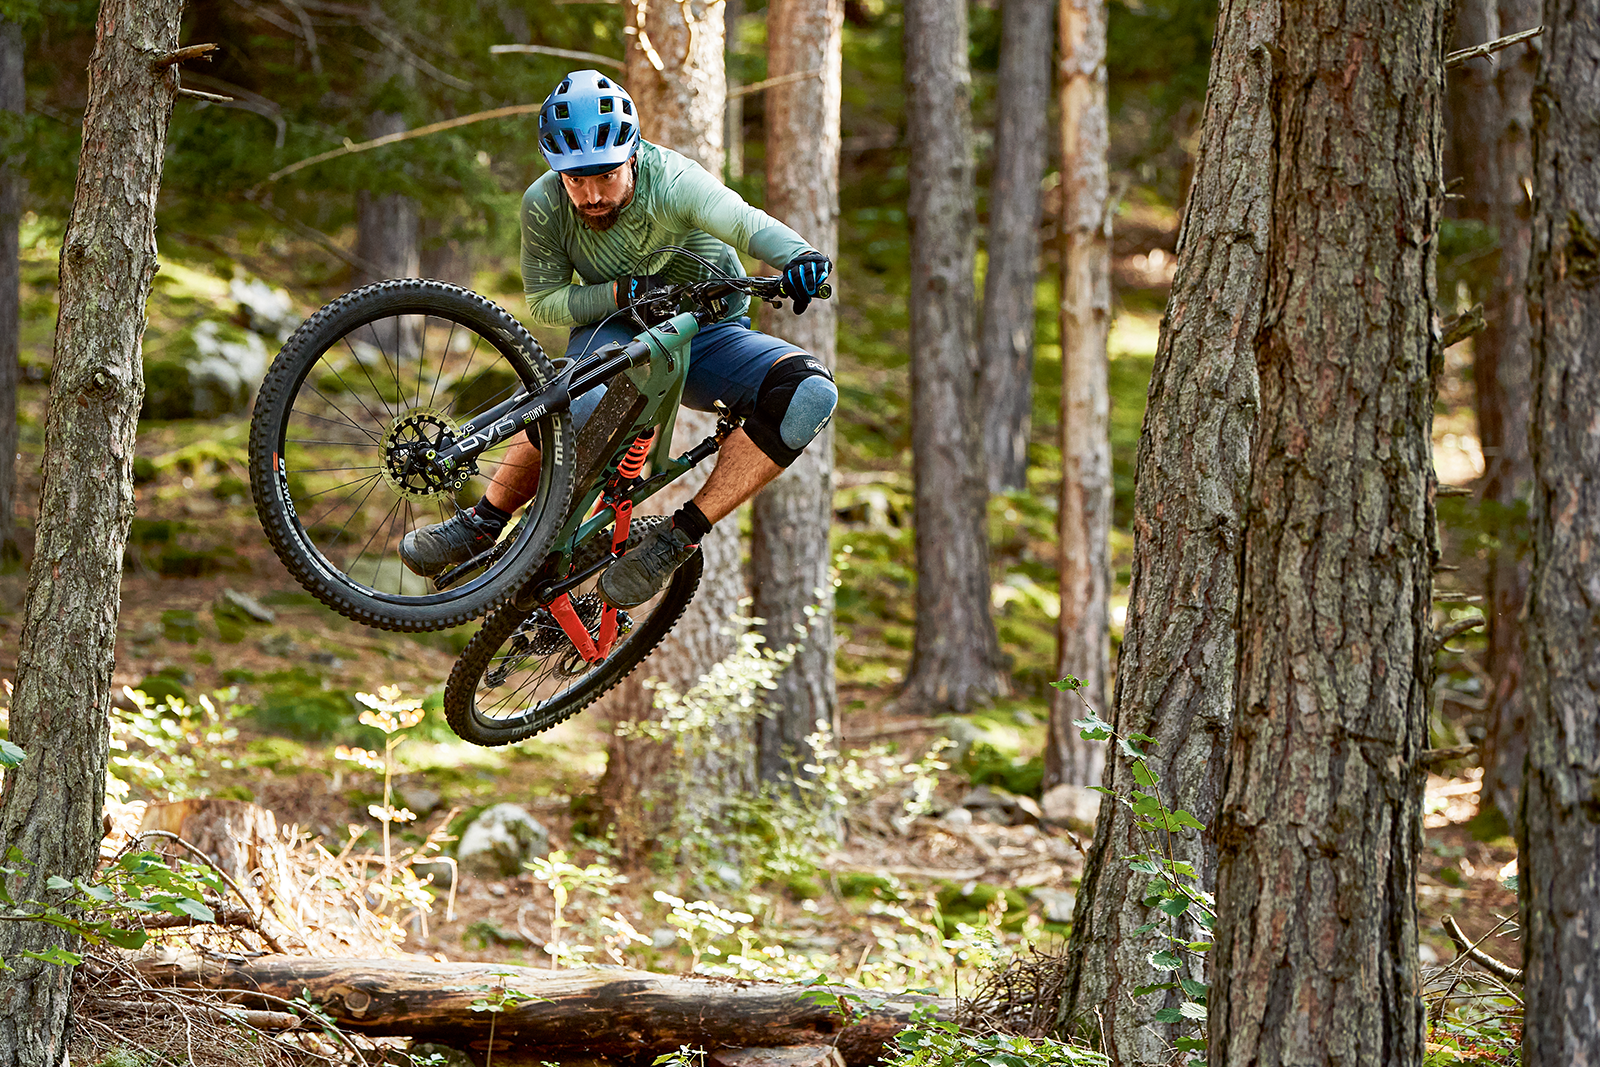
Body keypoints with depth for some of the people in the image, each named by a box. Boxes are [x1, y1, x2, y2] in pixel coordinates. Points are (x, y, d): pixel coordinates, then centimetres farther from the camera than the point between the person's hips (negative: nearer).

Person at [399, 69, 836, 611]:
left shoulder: (671, 180, -26)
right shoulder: (544, 204, -17)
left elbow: (747, 225, -40)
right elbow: (544, 302, -8)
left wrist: (798, 256, -64)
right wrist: (623, 292, -27)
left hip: (709, 335, 0)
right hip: (616, 328, 0)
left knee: (810, 395, -30)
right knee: (584, 403, -38)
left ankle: (681, 535, -27)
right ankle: (482, 524, -15)